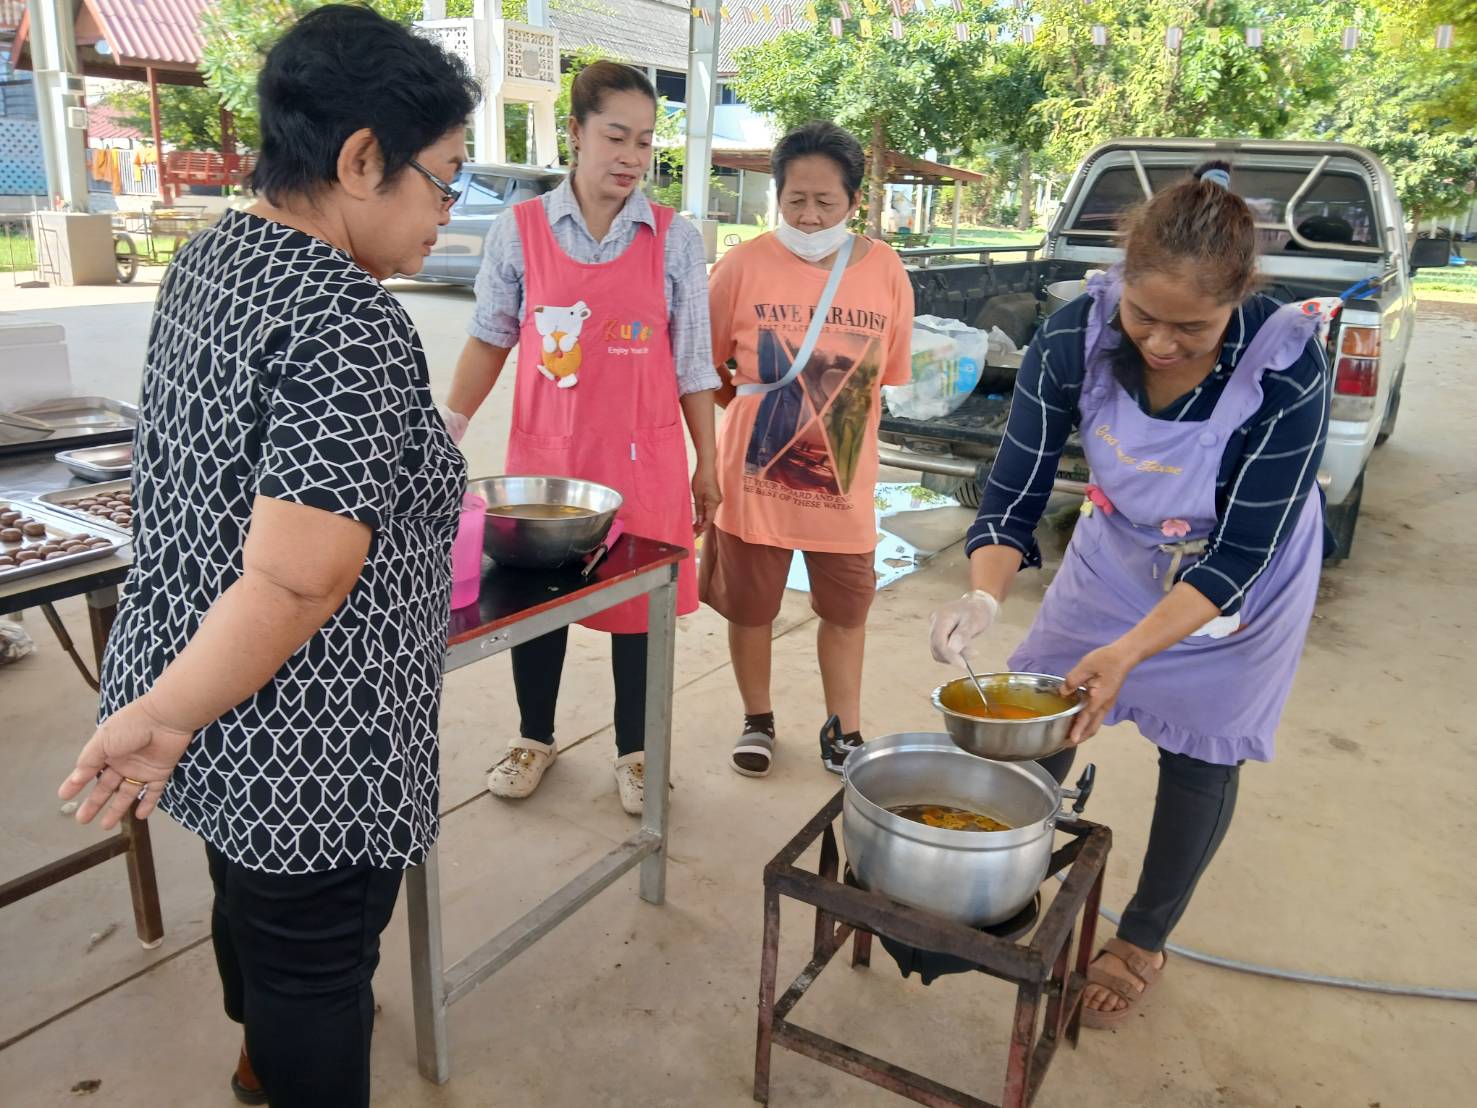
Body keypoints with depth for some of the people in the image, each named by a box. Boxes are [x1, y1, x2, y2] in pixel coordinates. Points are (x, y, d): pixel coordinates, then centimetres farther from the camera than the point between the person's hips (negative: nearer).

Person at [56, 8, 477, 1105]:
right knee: (316, 965, 14)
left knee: (253, 897, 31)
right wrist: (167, 717, -19)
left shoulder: (211, 254, 3)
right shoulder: (350, 323, -26)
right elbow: (297, 579, -30)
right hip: (305, 749, -9)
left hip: (218, 724, 10)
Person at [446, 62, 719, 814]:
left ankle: (635, 750, 28)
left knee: (638, 602, 8)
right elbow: (490, 341, 7)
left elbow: (692, 365, 3)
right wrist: (450, 426, -2)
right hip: (544, 453, 1)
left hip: (643, 459, 0)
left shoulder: (674, 240, -2)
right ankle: (535, 737, 35)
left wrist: (706, 464, 4)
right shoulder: (519, 231, -2)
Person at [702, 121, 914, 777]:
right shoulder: (745, 265, -8)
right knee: (749, 608, 14)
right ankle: (757, 721, 37)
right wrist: (748, 401, -9)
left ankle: (844, 732, 34)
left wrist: (837, 415, -3)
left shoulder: (885, 271, -3)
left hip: (844, 483, 2)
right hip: (755, 478, -1)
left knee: (846, 611, 14)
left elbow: (889, 377, 5)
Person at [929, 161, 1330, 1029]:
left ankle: (1144, 944, 31)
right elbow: (1015, 494, -22)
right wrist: (985, 596, -41)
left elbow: (1240, 555, -28)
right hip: (1119, 554, 3)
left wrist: (1132, 650, -41)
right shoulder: (1075, 339, -28)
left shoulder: (1289, 370, -33)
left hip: (1242, 584, -2)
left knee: (1199, 757, 7)